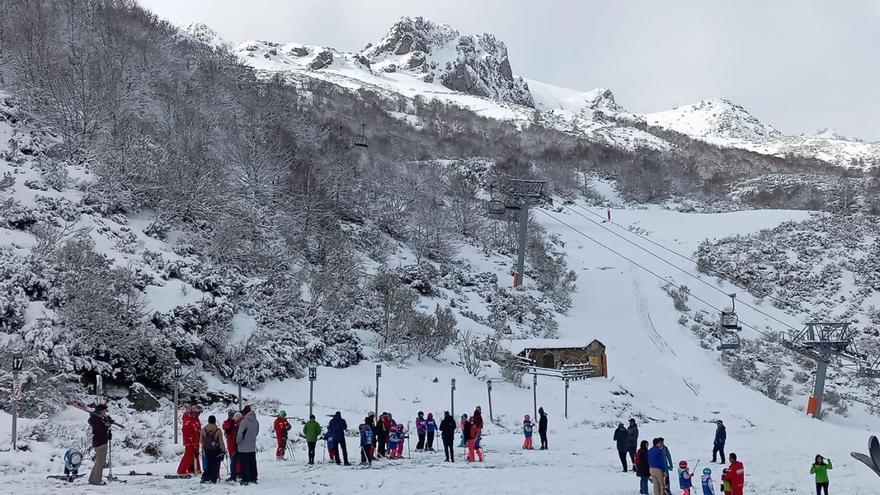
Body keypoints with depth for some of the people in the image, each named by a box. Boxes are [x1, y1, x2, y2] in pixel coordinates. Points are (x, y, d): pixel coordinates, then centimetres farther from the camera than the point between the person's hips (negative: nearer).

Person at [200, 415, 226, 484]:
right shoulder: (218, 431, -14)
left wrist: (204, 448, 22)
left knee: (208, 464, 17)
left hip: (207, 450, 3)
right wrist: (223, 450, 1)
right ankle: (213, 479, 4)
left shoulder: (203, 430, -4)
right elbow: (221, 442, -11)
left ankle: (205, 477, 5)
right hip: (216, 451, -3)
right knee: (215, 465, 6)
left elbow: (201, 441, 6)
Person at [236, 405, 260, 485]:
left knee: (244, 464, 0)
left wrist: (237, 441, 0)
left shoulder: (244, 421, -19)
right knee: (252, 463, 13)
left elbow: (240, 433, -16)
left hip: (243, 447, -6)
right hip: (252, 447, 6)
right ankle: (253, 478, 18)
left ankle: (245, 479, 1)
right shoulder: (256, 422, 2)